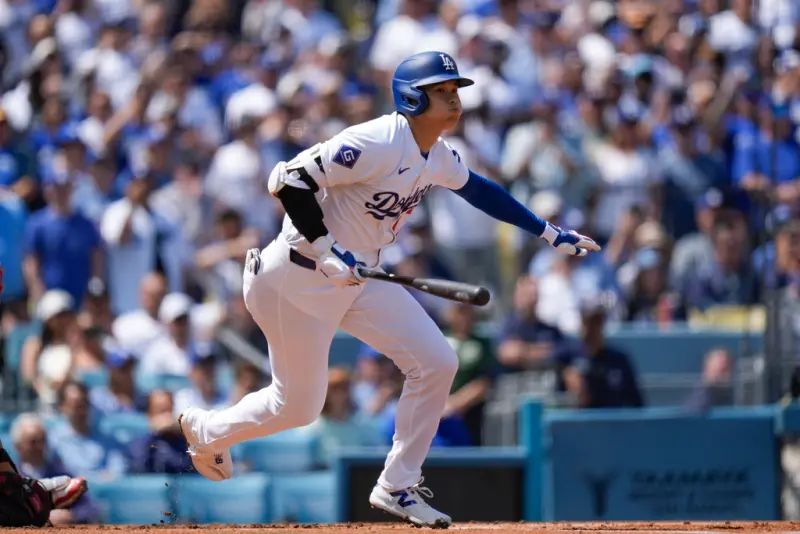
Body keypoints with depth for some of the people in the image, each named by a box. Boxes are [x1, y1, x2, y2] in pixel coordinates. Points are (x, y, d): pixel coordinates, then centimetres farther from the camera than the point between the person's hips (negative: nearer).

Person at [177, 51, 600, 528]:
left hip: (359, 278, 8)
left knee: (437, 362, -4)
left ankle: (397, 487, 8)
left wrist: (551, 234, 24)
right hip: (298, 279, -8)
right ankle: (207, 430, 33)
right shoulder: (376, 144, -25)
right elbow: (289, 180, -27)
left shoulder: (439, 156, 3)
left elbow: (479, 190, 22)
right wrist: (325, 250, -31)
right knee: (299, 405, 2)